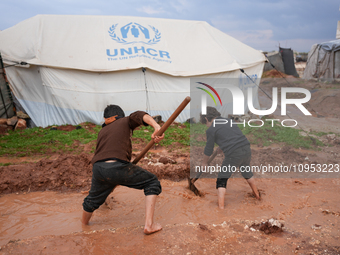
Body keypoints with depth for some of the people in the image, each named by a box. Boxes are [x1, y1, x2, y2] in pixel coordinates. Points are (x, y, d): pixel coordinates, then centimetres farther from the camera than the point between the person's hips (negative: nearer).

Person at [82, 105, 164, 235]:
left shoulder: (102, 132, 31)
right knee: (152, 183, 12)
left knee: (93, 200, 32)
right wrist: (156, 126, -22)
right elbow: (139, 116, -4)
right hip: (117, 167, -5)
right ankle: (149, 224, 4)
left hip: (98, 169, 6)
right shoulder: (126, 121, 18)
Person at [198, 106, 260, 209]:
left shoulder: (211, 130, 0)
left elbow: (208, 150, 9)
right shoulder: (228, 120, 19)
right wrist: (219, 150, 44)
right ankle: (257, 195, 50)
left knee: (222, 180, 8)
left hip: (233, 154, -7)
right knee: (247, 173, 32)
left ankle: (221, 207, 3)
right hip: (247, 150, 7)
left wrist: (204, 163, 26)